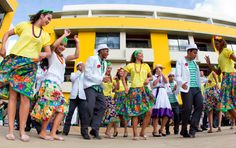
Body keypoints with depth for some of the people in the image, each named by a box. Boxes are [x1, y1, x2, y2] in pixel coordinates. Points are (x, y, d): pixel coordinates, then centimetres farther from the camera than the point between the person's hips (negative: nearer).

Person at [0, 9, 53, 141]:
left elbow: (49, 52, 13)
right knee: (12, 94, -4)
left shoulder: (45, 35, 17)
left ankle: (22, 131, -2)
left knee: (25, 96, -7)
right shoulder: (24, 25, 12)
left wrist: (44, 54, -10)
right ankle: (11, 130, -1)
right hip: (14, 60, -1)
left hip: (30, 65, 2)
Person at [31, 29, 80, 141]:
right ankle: (43, 132, -1)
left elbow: (76, 56, 18)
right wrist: (64, 35, -6)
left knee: (62, 108, -1)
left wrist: (77, 42, 18)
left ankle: (53, 133, 0)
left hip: (57, 85, 8)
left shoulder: (63, 58, 24)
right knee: (51, 107, -14)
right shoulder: (52, 54, 6)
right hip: (50, 83, -7)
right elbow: (54, 45, -15)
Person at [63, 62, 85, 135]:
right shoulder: (73, 74, 18)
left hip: (82, 96, 0)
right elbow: (72, 78, -5)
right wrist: (79, 71, -5)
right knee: (70, 112, -4)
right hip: (74, 96, 0)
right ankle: (65, 130, 3)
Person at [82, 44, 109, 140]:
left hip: (99, 87, 8)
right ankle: (84, 129, 3)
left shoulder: (105, 63, 18)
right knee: (90, 107, -14)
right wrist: (100, 79, -14)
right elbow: (87, 73, -13)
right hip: (91, 86, -7)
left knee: (102, 107, -1)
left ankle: (95, 129, 6)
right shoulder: (92, 59, -5)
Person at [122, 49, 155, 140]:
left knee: (149, 112, -5)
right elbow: (123, 78, 7)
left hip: (144, 90, 3)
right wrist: (126, 87, -7)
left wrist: (148, 79, 2)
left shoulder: (146, 66, 16)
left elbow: (151, 76, 24)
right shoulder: (130, 65, 7)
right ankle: (135, 134, 10)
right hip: (134, 91, -3)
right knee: (135, 113, -4)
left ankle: (142, 133, 13)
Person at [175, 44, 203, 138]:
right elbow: (177, 76, -7)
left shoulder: (195, 63, 22)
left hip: (196, 88, 6)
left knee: (200, 105, -10)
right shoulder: (180, 61, 3)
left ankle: (193, 129, -2)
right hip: (187, 89, -6)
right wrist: (182, 83, -26)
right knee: (187, 109, -8)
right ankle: (184, 131, 10)